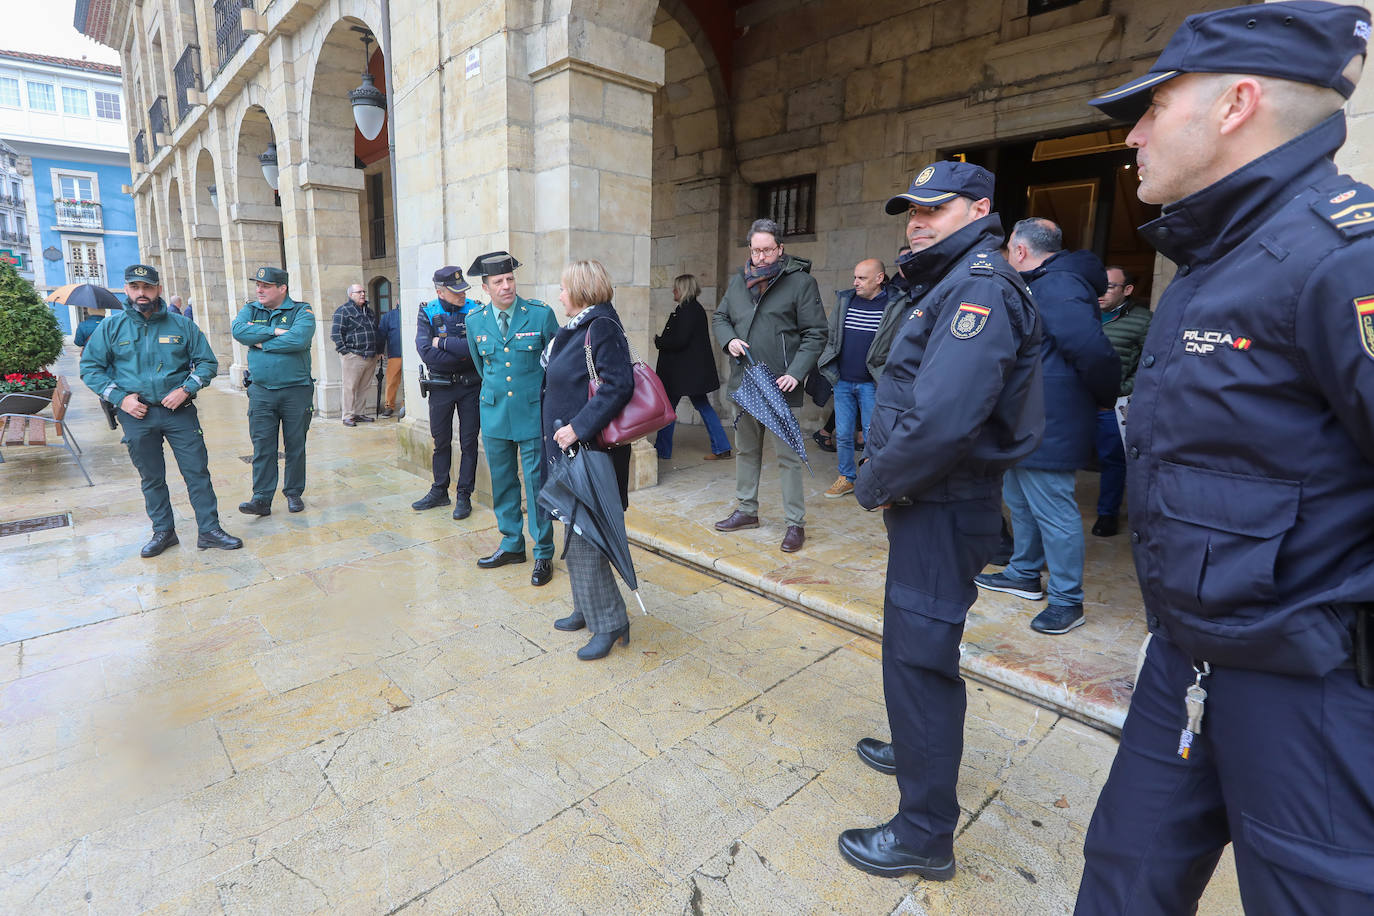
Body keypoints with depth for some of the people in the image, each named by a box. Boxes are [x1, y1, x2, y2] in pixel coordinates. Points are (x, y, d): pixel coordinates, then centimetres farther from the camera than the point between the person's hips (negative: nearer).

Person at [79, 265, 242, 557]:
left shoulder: (181, 325, 2)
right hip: (137, 414, 1)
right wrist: (120, 398, -6)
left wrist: (186, 390, -9)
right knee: (151, 478, 10)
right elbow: (90, 368, 7)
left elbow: (207, 362, 5)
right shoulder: (110, 327, 4)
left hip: (180, 411, -1)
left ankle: (209, 530, 6)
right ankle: (163, 532, 23)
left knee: (197, 472, -2)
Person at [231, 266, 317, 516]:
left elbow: (299, 339, -20)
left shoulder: (301, 311, -2)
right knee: (262, 447, 1)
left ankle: (294, 493, 19)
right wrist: (274, 331, -15)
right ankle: (261, 498, 5)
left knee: (295, 446, 7)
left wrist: (261, 342, -10)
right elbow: (238, 330, -9)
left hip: (296, 390, -2)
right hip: (261, 391, 3)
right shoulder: (250, 309, 11)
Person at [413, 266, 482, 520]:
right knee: (441, 440, 12)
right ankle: (439, 491, 27)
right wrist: (461, 355, -17)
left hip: (470, 385, -1)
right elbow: (426, 353, -15)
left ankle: (464, 495, 16)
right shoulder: (428, 313, -3)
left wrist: (442, 342, -14)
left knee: (468, 441, 4)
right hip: (440, 386, 2)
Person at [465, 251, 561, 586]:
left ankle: (543, 553, 12)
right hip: (495, 413, 4)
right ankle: (511, 544, 28)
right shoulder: (475, 320, 4)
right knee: (502, 482, 12)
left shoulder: (541, 314, -6)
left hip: (533, 412, -4)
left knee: (536, 482, 0)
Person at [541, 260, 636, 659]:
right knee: (576, 533, 17)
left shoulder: (601, 327, -16)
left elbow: (619, 384, -26)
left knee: (584, 537, -4)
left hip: (589, 450, -10)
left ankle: (610, 623, 9)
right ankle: (588, 608, 32)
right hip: (569, 449, 10)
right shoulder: (579, 327, 14)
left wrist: (578, 428, -27)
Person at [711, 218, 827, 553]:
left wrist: (796, 373, -18)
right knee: (746, 449, 16)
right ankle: (747, 510, 31)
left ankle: (796, 523, 9)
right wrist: (729, 339, -2)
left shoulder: (800, 281, -6)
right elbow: (720, 317, 20)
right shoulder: (739, 281, 10)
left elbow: (815, 334, -7)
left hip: (780, 386, -6)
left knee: (787, 454, -2)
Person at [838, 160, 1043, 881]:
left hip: (944, 510, -10)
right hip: (930, 502, 10)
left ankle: (925, 834, 15)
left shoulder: (980, 288, -18)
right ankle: (919, 750, 46)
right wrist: (884, 477, 8)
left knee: (918, 659, -2)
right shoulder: (950, 285, 16)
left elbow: (942, 419, -30)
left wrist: (874, 484, -16)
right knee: (915, 646, 24)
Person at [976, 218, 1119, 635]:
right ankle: (1024, 574, 36)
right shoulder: (1042, 285, 15)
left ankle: (1067, 601, 11)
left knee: (1054, 512, -2)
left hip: (1048, 428, -11)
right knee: (1019, 501, 20)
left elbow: (1095, 353, -26)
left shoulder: (1058, 286, -19)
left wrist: (1105, 398, -11)